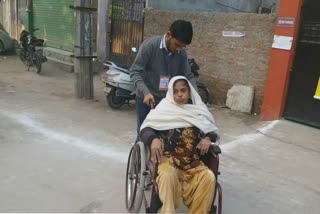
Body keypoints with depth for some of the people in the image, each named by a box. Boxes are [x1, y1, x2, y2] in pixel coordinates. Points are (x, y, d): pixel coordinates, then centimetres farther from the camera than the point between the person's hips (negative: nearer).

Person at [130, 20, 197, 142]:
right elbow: (135, 71, -15)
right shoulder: (150, 45, -16)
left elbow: (188, 76, 2)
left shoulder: (181, 53, -3)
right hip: (146, 101, -3)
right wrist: (146, 92, -29)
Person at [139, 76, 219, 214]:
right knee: (168, 176, -34)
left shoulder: (199, 109, 16)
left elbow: (213, 130, 23)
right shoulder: (165, 108, 8)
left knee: (209, 178, -24)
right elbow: (145, 128, 3)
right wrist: (153, 139, -19)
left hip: (193, 161, 3)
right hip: (168, 157, -2)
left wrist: (208, 139, -1)